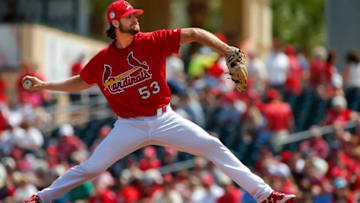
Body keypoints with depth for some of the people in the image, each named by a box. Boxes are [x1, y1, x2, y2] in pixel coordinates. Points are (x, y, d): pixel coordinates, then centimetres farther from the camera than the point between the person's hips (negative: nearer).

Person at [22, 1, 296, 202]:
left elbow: (193, 34, -12)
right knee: (91, 168, -1)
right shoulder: (102, 61, -1)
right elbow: (80, 82, 17)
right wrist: (45, 85, 10)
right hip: (129, 127, 1)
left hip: (164, 120, -1)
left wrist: (225, 49, -24)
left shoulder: (153, 42, -8)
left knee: (213, 147, -11)